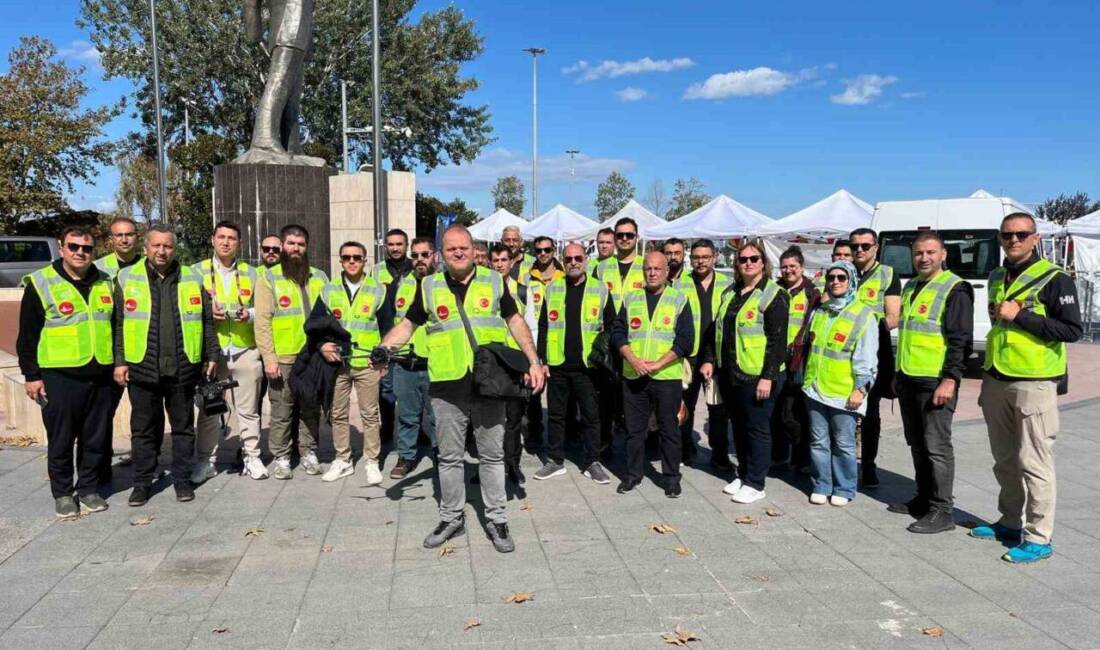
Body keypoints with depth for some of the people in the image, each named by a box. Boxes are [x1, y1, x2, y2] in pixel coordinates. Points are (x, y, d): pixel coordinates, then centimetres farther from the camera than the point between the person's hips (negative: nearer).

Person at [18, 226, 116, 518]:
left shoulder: (105, 283, 10)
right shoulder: (40, 284, -2)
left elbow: (116, 327, 18)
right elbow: (27, 335, -2)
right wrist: (31, 375, -5)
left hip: (101, 376, 4)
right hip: (60, 377, -4)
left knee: (96, 438, 10)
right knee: (61, 439, 5)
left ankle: (88, 488, 24)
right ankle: (63, 493, 19)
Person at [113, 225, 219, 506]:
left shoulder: (192, 279, 8)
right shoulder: (127, 278, 4)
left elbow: (206, 322, 10)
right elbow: (118, 324, 2)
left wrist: (211, 355, 6)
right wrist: (119, 361, -3)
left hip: (183, 368, 1)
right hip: (142, 368, -1)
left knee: (183, 426, 9)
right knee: (144, 429, 8)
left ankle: (182, 479, 21)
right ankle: (142, 482, 20)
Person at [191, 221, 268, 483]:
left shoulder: (250, 273, 12)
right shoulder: (197, 271, 8)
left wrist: (250, 314, -9)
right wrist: (207, 312, -13)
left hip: (246, 350, 1)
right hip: (211, 350, -1)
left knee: (248, 408, 5)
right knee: (209, 408, 2)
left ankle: (251, 457, 15)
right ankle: (205, 460, 13)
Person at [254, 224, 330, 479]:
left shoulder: (319, 277, 10)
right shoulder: (269, 278, 0)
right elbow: (262, 322, -6)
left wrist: (326, 342, 1)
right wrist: (269, 358, -12)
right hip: (283, 359, -3)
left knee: (311, 408, 11)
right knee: (281, 411, 2)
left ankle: (309, 453, 23)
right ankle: (280, 458, 15)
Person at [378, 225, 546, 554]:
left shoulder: (495, 281, 6)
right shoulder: (429, 287, 7)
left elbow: (516, 322, 10)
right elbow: (407, 325, 12)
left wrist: (534, 362, 3)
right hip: (447, 389, 1)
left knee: (492, 455, 8)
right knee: (449, 457, 10)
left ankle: (497, 520, 20)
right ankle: (451, 518, 26)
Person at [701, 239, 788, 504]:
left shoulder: (773, 295, -9)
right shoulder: (730, 293, 14)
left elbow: (777, 340, -14)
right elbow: (715, 329, 19)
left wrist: (768, 376, -19)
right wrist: (709, 359, 10)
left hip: (756, 376, -7)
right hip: (729, 374, 7)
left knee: (757, 429, 2)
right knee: (738, 426, 16)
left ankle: (755, 483, 12)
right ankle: (743, 475, 29)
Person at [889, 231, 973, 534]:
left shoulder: (955, 289, -8)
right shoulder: (910, 287, 16)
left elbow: (961, 340, -14)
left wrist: (950, 379, -21)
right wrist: (898, 374, 22)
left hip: (935, 382, -8)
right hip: (908, 380, 8)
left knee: (936, 446, -5)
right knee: (917, 443, 15)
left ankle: (942, 511, 2)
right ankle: (923, 498, 26)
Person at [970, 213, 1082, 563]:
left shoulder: (1054, 278, -7)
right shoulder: (996, 278, 14)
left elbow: (1072, 330, -14)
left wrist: (1020, 316, -19)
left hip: (1034, 384, -7)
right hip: (996, 382, 7)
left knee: (1034, 463, -5)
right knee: (1005, 461, 14)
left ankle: (1039, 538, 3)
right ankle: (1010, 522, 27)